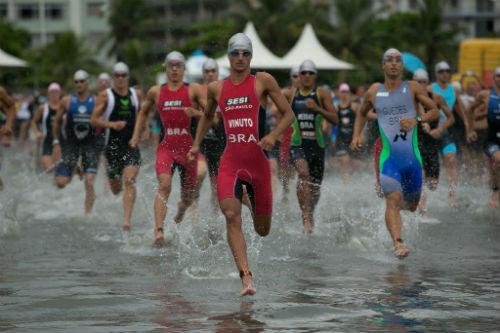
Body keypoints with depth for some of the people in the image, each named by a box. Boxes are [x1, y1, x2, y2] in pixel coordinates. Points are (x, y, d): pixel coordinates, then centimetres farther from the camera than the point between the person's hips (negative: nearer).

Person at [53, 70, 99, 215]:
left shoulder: (96, 101, 1)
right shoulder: (67, 101, 2)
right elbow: (56, 122, 11)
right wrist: (56, 142, 5)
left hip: (90, 144, -1)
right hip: (71, 144, 1)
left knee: (89, 182, -14)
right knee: (61, 183, -5)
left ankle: (88, 213, -2)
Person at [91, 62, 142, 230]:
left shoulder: (136, 94, 7)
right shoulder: (105, 95, -3)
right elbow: (94, 120, -8)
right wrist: (112, 124, -22)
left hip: (131, 145, 0)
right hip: (113, 145, 0)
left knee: (129, 181, -20)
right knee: (115, 189, 12)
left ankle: (127, 220, -26)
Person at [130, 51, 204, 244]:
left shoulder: (193, 90, 2)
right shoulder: (156, 92, 10)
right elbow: (143, 112, 27)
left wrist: (195, 113, -20)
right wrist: (136, 135, 17)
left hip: (188, 147, 0)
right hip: (166, 146, 0)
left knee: (188, 197, 11)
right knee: (164, 185, -25)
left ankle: (181, 209, 49)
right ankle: (159, 231, -35)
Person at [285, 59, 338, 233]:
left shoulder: (322, 93, -1)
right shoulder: (291, 95, 6)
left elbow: (335, 119, -10)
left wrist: (318, 108, -23)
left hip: (317, 145, 1)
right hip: (297, 145, -1)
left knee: (315, 187, 13)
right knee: (303, 173, -30)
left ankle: (310, 214, 42)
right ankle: (306, 218, -35)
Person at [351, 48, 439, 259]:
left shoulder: (413, 88, 4)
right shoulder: (374, 91, 9)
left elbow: (435, 112, 5)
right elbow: (362, 114, 27)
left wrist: (417, 119, -14)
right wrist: (357, 135, 11)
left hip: (412, 157, 1)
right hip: (389, 157, -1)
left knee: (412, 205, 15)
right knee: (393, 200, -22)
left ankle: (403, 202, 51)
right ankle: (398, 243, -33)